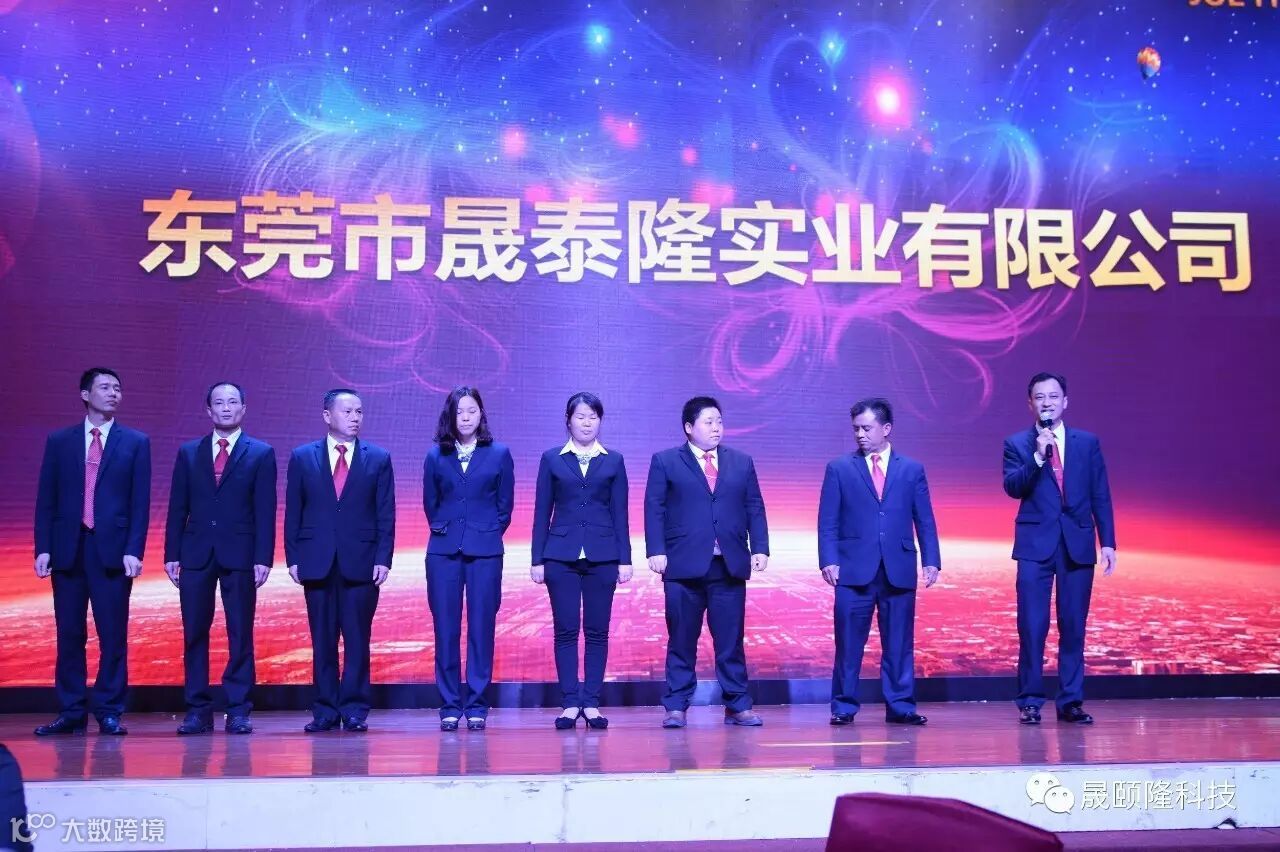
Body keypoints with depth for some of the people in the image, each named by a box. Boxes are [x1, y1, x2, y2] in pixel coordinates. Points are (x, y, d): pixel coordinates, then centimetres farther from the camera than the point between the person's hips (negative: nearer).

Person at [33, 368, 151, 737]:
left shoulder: (135, 443, 6)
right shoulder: (59, 441, 10)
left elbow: (140, 502, 1)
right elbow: (46, 499, 8)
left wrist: (133, 550, -8)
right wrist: (43, 548, -1)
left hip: (112, 549, -1)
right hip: (68, 548, 2)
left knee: (113, 635, -1)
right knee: (69, 634, 5)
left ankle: (109, 712, 6)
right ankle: (71, 713, 12)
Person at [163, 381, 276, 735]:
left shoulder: (261, 453, 5)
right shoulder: (189, 452, 12)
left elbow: (265, 511, -1)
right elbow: (177, 508, 10)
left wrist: (263, 558, -8)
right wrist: (172, 554, 2)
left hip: (240, 555, -2)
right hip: (196, 554, 2)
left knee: (240, 635, 1)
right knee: (194, 634, 4)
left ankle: (238, 710, 6)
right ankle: (198, 710, 11)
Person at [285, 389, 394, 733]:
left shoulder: (378, 458, 6)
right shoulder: (302, 457, 8)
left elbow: (386, 514, 3)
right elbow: (293, 513, 7)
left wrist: (383, 559, -5)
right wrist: (293, 558, -1)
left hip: (361, 562, -1)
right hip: (317, 562, 1)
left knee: (357, 639, 1)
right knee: (322, 640, 5)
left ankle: (355, 709, 8)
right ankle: (325, 710, 12)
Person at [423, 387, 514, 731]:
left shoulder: (499, 454, 5)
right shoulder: (436, 455, 7)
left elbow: (505, 503, 8)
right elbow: (429, 502, 14)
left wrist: (488, 534, 6)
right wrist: (445, 531, 11)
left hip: (485, 552, -1)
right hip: (444, 551, 1)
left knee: (481, 628, -1)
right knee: (445, 629, 1)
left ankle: (477, 706, 7)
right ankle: (450, 706, 9)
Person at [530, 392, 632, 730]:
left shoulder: (613, 461, 8)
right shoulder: (552, 459, 6)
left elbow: (620, 513, 7)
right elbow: (542, 512, 6)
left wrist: (625, 559, 1)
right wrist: (537, 559, 1)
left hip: (602, 556, 1)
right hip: (561, 556, 0)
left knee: (597, 631, 1)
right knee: (566, 630, 0)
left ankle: (591, 702, 8)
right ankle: (569, 703, 6)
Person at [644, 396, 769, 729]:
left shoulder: (742, 462, 14)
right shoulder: (665, 462, 6)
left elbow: (755, 508, 12)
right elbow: (654, 509, 0)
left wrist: (760, 548, 1)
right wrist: (656, 551, -10)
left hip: (730, 565, 2)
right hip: (684, 565, -2)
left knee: (731, 639, 4)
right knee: (681, 641, 3)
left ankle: (738, 706, 12)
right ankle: (676, 707, 10)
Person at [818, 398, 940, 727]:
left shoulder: (912, 469, 10)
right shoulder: (839, 468, 6)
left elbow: (925, 521, 9)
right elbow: (828, 521, 2)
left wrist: (931, 560, -1)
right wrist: (829, 560, -8)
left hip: (899, 571, 1)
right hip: (854, 570, -1)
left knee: (899, 644, 5)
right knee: (848, 644, 1)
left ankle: (900, 706, 15)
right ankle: (844, 707, 11)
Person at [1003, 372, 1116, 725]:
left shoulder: (1088, 442, 9)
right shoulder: (1017, 444, 4)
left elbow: (1101, 495, 8)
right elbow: (1012, 488, -10)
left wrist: (1108, 542, 3)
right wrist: (1037, 457, -22)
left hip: (1078, 544, 2)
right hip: (1035, 545, -2)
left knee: (1074, 627, 5)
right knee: (1032, 627, -2)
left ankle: (1071, 702, 12)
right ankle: (1030, 701, 6)